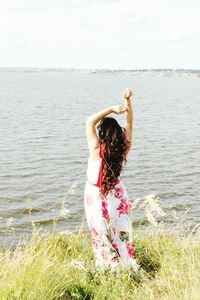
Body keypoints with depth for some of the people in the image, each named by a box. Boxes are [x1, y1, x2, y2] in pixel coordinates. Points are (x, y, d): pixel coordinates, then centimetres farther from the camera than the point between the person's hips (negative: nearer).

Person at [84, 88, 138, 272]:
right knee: (121, 233, 16)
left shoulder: (97, 149, -23)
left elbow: (90, 121, -18)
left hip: (97, 197, -3)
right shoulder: (123, 149, -14)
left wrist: (112, 109, -23)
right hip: (117, 195, 3)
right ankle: (126, 265, 23)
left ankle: (107, 266, 20)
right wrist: (128, 101, -15)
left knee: (103, 236, 12)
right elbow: (129, 123, -6)